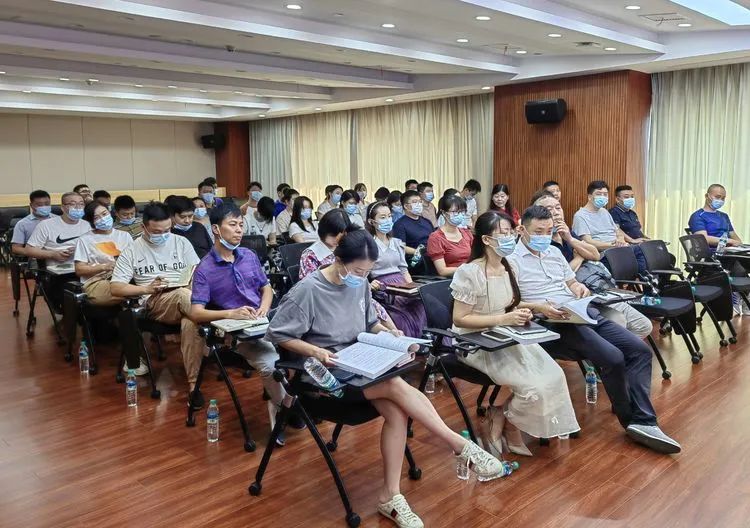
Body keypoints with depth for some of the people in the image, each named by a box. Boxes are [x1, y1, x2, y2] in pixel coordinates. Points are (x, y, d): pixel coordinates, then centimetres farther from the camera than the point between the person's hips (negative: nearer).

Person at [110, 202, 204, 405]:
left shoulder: (181, 242, 17)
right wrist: (146, 289, -9)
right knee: (186, 296, -39)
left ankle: (193, 384, -31)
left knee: (191, 322, -37)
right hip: (156, 302, -2)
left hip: (187, 295, 2)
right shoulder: (132, 251, 12)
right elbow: (115, 288, 7)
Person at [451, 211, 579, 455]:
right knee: (535, 387, -20)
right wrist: (504, 319, -23)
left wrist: (520, 314, -4)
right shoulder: (470, 272, -19)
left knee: (554, 376, -11)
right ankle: (501, 422, 8)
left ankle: (510, 427, 6)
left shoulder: (507, 268, 5)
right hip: (476, 344, -8)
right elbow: (460, 319, -20)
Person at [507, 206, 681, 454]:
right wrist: (538, 307, -25)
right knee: (613, 358, -24)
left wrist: (579, 287, 2)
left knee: (640, 349, -7)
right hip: (553, 323, -8)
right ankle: (632, 420, 1)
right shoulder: (512, 260, -3)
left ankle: (643, 422, -8)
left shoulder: (554, 252, 20)